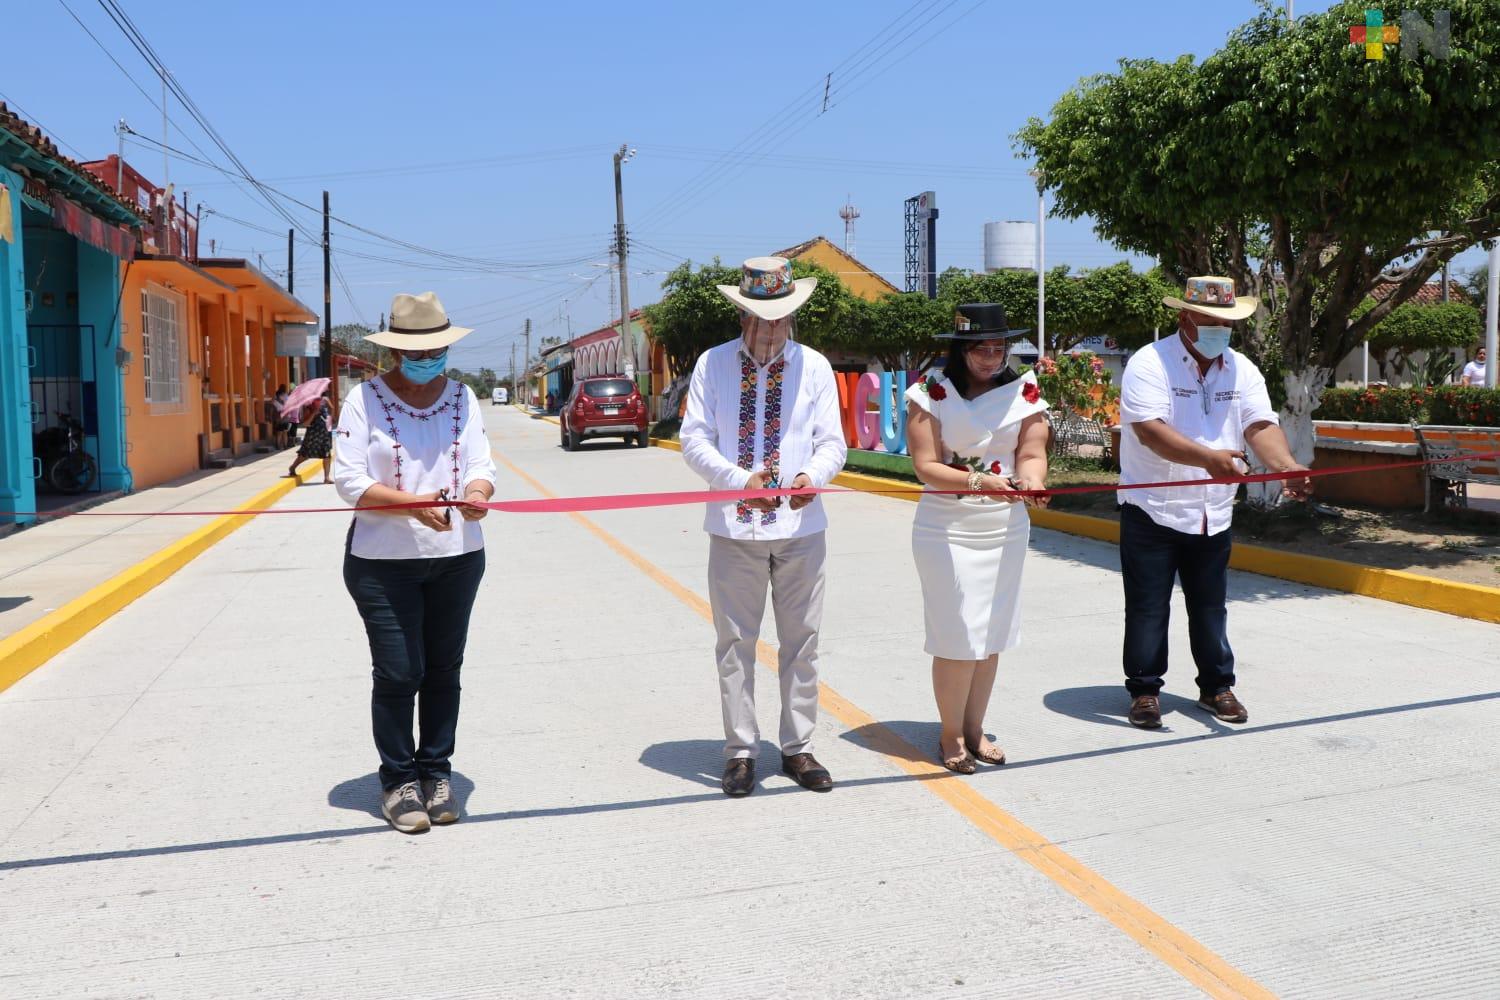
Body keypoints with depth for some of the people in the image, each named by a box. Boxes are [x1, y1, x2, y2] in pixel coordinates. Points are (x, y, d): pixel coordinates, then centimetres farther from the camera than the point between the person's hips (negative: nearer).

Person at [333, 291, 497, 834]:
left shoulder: (462, 396, 7)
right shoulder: (366, 399, -4)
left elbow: (481, 464, 3)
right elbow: (349, 479, -10)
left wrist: (477, 495, -21)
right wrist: (412, 504, -25)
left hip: (457, 557, 4)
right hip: (384, 560, -3)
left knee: (443, 669, 10)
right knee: (398, 673, -2)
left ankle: (436, 772, 23)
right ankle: (398, 780, 14)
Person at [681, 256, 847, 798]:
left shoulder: (814, 366, 5)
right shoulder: (713, 364, 2)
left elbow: (832, 442, 3)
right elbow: (694, 438, -3)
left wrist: (812, 475, -20)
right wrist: (740, 480, -19)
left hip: (800, 527, 1)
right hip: (735, 527, -1)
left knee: (801, 641, 8)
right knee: (735, 642, 6)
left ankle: (798, 749, 21)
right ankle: (740, 752, 17)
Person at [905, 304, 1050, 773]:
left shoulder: (1024, 391, 3)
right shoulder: (931, 392, -8)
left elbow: (1031, 453, -4)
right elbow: (925, 466, -14)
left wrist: (1031, 479, -27)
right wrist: (978, 481, -29)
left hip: (1005, 529, 4)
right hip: (946, 529, -4)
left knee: (992, 634, 11)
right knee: (959, 637, -4)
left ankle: (974, 729, 27)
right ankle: (950, 735, 15)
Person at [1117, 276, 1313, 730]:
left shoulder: (1242, 370, 6)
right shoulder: (1150, 364, -12)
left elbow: (1261, 426, -5)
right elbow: (1150, 430, -25)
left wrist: (1286, 466, -26)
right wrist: (1209, 458, -37)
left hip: (1213, 516, 5)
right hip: (1152, 511, -5)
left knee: (1210, 606, 16)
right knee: (1148, 608, 2)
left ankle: (1216, 687, 29)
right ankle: (1144, 690, 16)